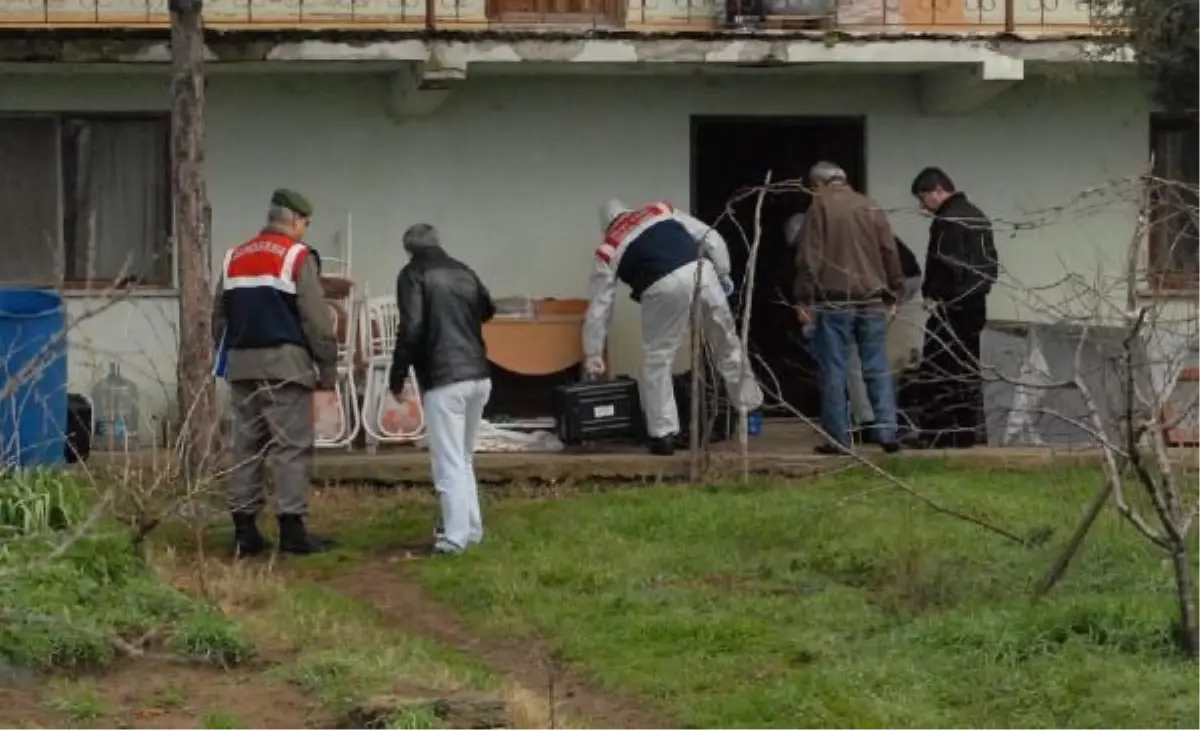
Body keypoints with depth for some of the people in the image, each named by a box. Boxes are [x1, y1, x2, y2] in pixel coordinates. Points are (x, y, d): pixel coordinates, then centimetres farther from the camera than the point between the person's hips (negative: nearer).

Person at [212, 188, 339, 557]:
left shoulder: (234, 258, 16)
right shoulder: (297, 256, -5)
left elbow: (219, 319, 19)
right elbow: (316, 319, -9)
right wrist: (328, 367, -3)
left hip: (242, 364, 6)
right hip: (285, 363, -6)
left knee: (246, 446, 9)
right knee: (291, 446, -5)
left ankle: (244, 529, 9)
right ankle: (291, 528, -9)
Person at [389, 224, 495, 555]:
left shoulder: (414, 274, -3)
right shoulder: (463, 272, 15)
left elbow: (411, 329, -13)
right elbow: (487, 311, 30)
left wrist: (397, 377, -5)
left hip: (443, 381, -6)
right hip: (478, 377, 6)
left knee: (449, 463, -6)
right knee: (464, 459, 19)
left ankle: (456, 537, -11)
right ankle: (471, 529, 19)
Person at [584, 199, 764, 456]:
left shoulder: (609, 249, 21)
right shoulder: (662, 211, 28)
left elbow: (598, 306, 20)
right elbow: (711, 239, 20)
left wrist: (592, 353, 24)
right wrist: (723, 275, 25)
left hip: (665, 287, -3)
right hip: (701, 271, 3)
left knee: (656, 359, 11)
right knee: (727, 345, 20)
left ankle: (663, 435, 10)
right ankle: (750, 406, 28)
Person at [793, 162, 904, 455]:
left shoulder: (820, 207, -1)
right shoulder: (871, 208, 11)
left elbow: (808, 258, -7)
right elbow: (890, 254, 11)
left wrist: (803, 299, -4)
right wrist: (891, 296, 16)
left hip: (834, 301, -4)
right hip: (872, 301, 4)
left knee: (833, 371, 1)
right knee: (878, 370, 7)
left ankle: (837, 438, 1)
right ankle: (887, 433, 1)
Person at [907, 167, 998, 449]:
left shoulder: (947, 220, -14)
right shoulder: (978, 217, 17)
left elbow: (944, 265, -21)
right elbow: (991, 263, 19)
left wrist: (932, 294, -10)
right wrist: (977, 289, 15)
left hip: (951, 306, -10)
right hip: (976, 304, 10)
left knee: (936, 369, -6)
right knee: (967, 368, 11)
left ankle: (933, 433, -8)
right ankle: (965, 432, 12)